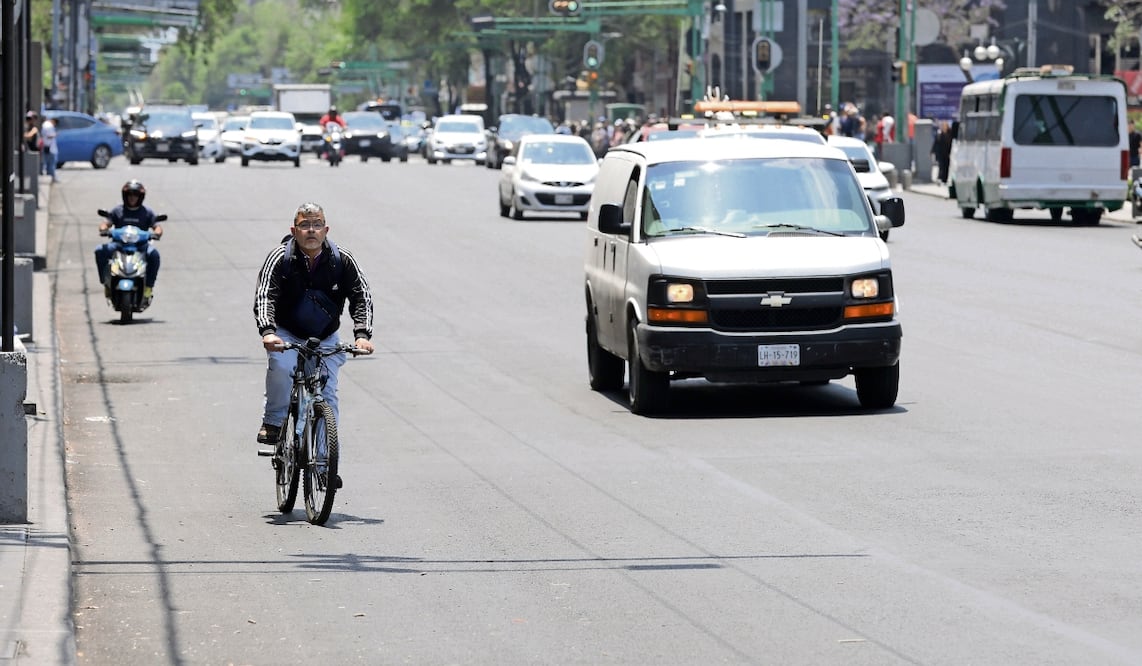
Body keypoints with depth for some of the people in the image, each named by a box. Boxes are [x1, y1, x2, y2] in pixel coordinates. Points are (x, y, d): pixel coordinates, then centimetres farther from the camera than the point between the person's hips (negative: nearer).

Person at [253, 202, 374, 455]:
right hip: (287, 334, -2)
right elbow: (264, 296, -27)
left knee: (327, 395, -4)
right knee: (281, 365, -33)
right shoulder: (280, 258, -17)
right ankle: (273, 422, -12)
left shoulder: (343, 261, -12)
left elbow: (361, 296, -16)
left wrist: (362, 335, -34)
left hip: (325, 339, 2)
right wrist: (267, 332, -46)